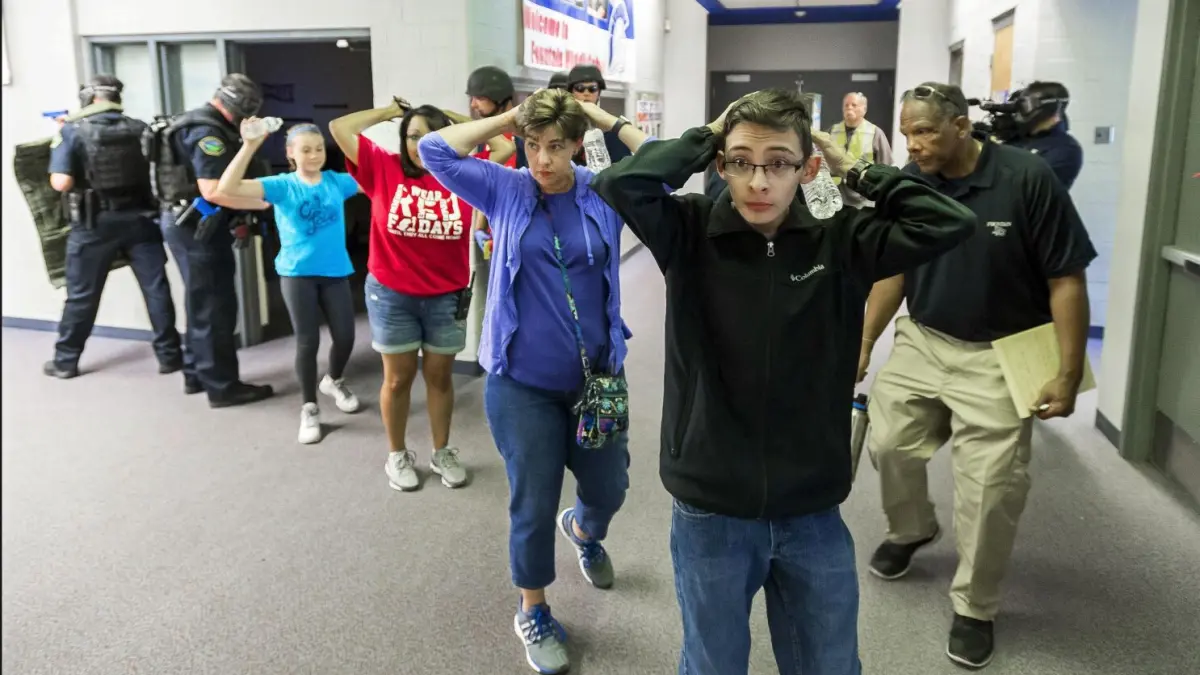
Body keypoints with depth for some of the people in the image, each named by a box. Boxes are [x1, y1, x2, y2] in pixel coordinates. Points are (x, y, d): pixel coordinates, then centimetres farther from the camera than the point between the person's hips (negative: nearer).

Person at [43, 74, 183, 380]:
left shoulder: (72, 131, -8)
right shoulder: (140, 129, 0)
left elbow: (61, 183, -14)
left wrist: (59, 143, 4)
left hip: (95, 224, -1)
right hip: (139, 219, 2)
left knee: (82, 294, 9)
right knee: (157, 288, 7)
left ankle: (65, 361, 21)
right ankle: (169, 355, 11)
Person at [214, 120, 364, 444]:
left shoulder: (337, 182, 1)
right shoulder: (282, 186, -7)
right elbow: (227, 188, -18)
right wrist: (249, 146, -27)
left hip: (335, 271, 3)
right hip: (297, 273, -2)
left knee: (345, 336, 6)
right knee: (307, 341, 1)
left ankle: (333, 381, 39)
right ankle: (309, 408, 19)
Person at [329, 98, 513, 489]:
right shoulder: (385, 169, -4)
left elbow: (504, 148, -2)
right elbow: (340, 129, -6)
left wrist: (460, 120, 3)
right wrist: (390, 112, 3)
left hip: (447, 297, 1)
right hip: (391, 295, -1)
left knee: (440, 376, 14)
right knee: (398, 378, 11)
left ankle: (442, 453, 30)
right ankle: (397, 456, 27)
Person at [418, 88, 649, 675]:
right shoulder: (505, 189, -4)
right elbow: (434, 151, -10)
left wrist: (607, 120, -11)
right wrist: (510, 118, -10)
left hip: (597, 377, 2)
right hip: (523, 383, -2)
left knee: (609, 489, 17)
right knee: (533, 507, 8)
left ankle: (583, 530, 55)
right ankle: (533, 615, 32)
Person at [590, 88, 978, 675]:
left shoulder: (841, 244, -4)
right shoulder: (691, 234, -8)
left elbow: (949, 223, -10)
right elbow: (618, 185, -22)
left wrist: (853, 169, -6)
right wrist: (704, 139, -11)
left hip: (813, 515, 2)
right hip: (711, 514, -1)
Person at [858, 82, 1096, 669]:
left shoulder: (1027, 179, -18)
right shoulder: (908, 184, -6)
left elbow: (1066, 279, -13)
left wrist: (1069, 374, -14)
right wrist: (863, 343, 6)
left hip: (998, 355, -4)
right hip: (921, 341, 4)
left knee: (990, 484, -2)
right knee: (887, 442, 8)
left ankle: (974, 607, 19)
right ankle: (911, 530, 40)